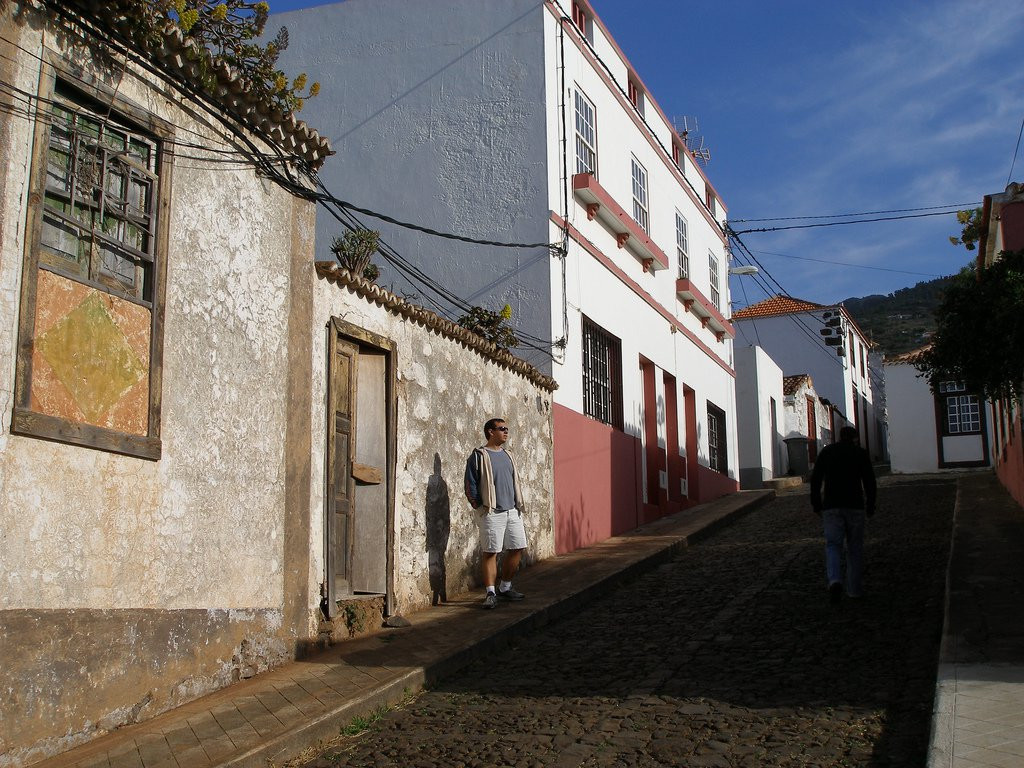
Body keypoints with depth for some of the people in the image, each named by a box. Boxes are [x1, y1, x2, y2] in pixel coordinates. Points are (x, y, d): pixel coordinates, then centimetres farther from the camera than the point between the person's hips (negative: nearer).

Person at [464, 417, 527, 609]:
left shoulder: (507, 455, 17)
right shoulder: (479, 455, -5)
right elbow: (470, 485, -7)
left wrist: (518, 505, 14)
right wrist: (480, 507, -11)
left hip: (512, 512, 7)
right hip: (492, 513, -7)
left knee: (517, 548, 7)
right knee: (490, 552, -4)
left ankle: (505, 587, 21)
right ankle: (490, 593, 1)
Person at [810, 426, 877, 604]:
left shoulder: (826, 452, 8)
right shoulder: (860, 453, 4)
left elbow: (815, 480, 4)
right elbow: (870, 482, -1)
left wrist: (816, 506, 10)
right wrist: (870, 507, 8)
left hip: (831, 507, 1)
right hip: (855, 506, -1)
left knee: (833, 545, 2)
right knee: (855, 547, 10)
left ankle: (834, 580, -22)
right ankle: (855, 589, 13)